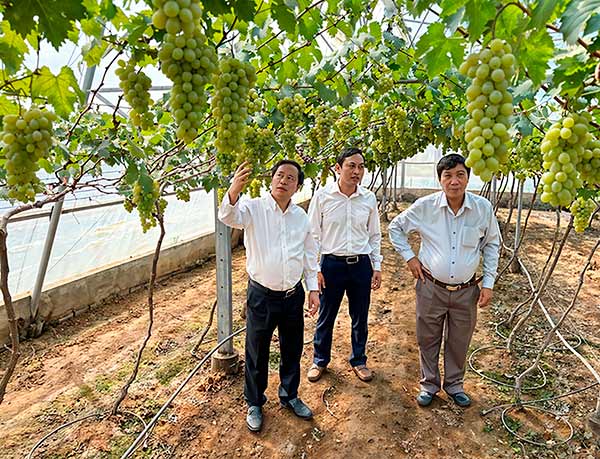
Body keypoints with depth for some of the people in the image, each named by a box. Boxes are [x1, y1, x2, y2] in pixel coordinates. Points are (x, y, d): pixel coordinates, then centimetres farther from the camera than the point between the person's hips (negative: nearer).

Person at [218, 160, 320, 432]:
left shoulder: (301, 216, 3)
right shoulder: (254, 208, -11)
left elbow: (309, 255, 10)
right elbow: (229, 217, -33)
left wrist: (313, 289, 7)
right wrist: (234, 191, -53)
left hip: (293, 295, 4)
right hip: (262, 296, -4)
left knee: (292, 350, 20)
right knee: (257, 354, 12)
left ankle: (289, 396, 44)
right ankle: (254, 404, 36)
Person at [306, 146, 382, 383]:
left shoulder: (369, 198, 0)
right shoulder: (322, 196, -8)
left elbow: (374, 235, 9)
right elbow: (314, 234, -3)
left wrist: (377, 266, 6)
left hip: (361, 265, 2)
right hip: (332, 264, -2)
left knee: (360, 317, 15)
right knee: (325, 316, 12)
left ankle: (359, 360, 37)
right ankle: (320, 360, 34)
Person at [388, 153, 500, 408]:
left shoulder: (483, 208, -9)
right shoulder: (425, 206, -13)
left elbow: (491, 245, 5)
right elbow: (396, 227, 2)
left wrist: (488, 283, 1)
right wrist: (409, 256, -5)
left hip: (466, 291, 1)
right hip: (431, 288, -1)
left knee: (459, 342, 18)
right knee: (428, 339, 14)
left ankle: (454, 384, 42)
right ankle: (429, 384, 37)